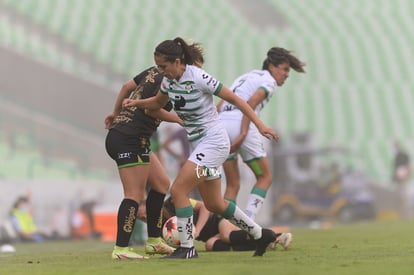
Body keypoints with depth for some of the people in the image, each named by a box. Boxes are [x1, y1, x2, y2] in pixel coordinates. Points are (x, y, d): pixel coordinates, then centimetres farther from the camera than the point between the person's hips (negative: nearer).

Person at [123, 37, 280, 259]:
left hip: (214, 142, -9)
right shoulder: (169, 80, 2)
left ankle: (187, 247, -7)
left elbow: (233, 99, -14)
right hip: (198, 144, 9)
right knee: (214, 204, 14)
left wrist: (259, 125, -17)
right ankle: (260, 234, 29)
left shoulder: (198, 78, -20)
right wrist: (136, 103, 4)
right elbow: (158, 102, 23)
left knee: (178, 190, -16)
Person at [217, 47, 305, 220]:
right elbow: (252, 102, -14)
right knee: (265, 177, 6)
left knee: (233, 184, 13)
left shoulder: (246, 76, 29)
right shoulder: (268, 80, 5)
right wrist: (243, 133, -20)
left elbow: (219, 105, 21)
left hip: (221, 123, 7)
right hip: (240, 124, -7)